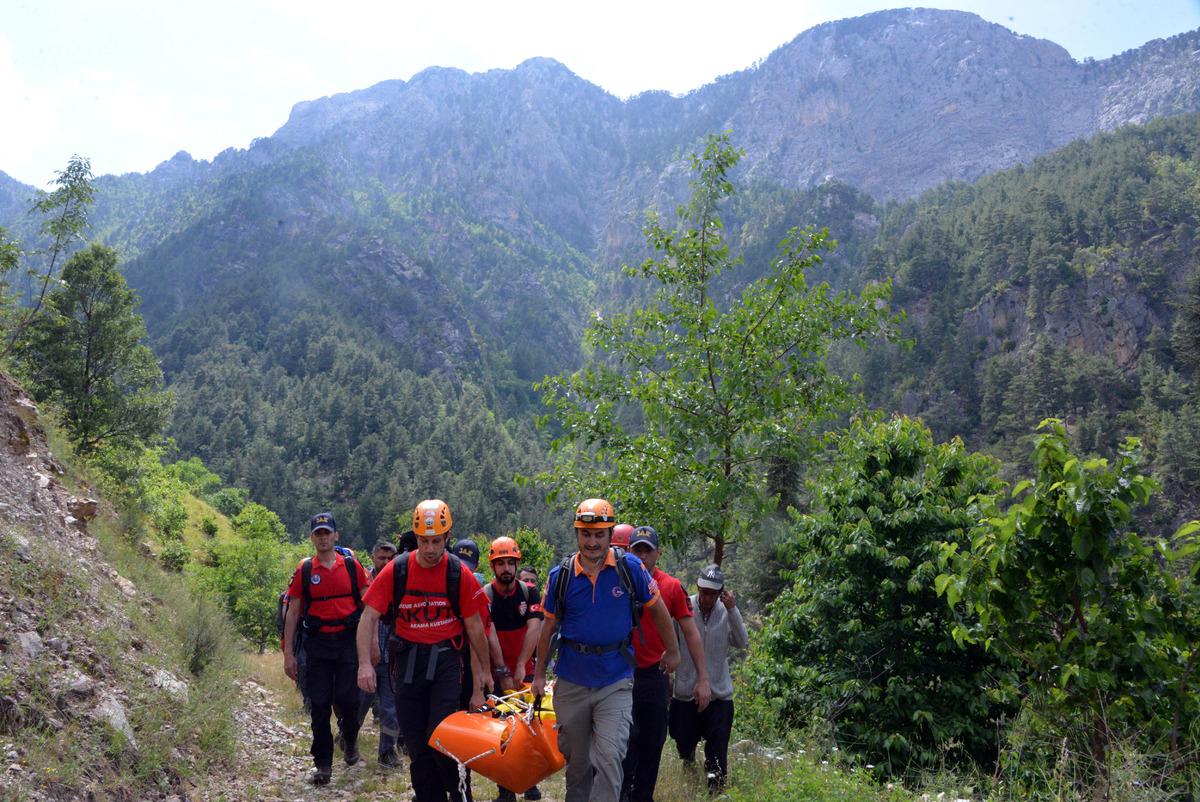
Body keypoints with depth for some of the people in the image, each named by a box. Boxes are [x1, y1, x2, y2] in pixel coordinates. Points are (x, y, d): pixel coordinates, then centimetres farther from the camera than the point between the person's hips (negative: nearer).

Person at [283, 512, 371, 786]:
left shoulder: (351, 565, 1)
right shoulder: (304, 570, 2)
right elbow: (292, 612, 4)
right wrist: (288, 653, 1)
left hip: (348, 642, -1)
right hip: (317, 644, 1)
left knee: (347, 701, -1)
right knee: (319, 705, 2)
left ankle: (349, 740, 30)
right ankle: (322, 764, 13)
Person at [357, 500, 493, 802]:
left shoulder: (460, 575, -8)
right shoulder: (395, 570, -6)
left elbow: (474, 626, 1)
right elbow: (369, 617, -6)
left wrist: (486, 670, 6)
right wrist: (364, 663, -18)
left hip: (445, 660, -2)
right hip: (408, 660, 2)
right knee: (416, 746, 8)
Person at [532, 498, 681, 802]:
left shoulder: (630, 568, -8)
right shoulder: (560, 575, -4)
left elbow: (657, 609, 6)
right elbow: (549, 626, 7)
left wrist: (672, 651, 14)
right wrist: (539, 674, 11)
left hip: (616, 682, -2)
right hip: (571, 682, 2)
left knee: (608, 759, -13)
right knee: (576, 760, 14)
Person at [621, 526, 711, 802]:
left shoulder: (672, 587, -1)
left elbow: (690, 632, 2)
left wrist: (703, 677, -2)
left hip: (654, 675, 2)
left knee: (652, 743, 11)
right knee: (627, 738, -5)